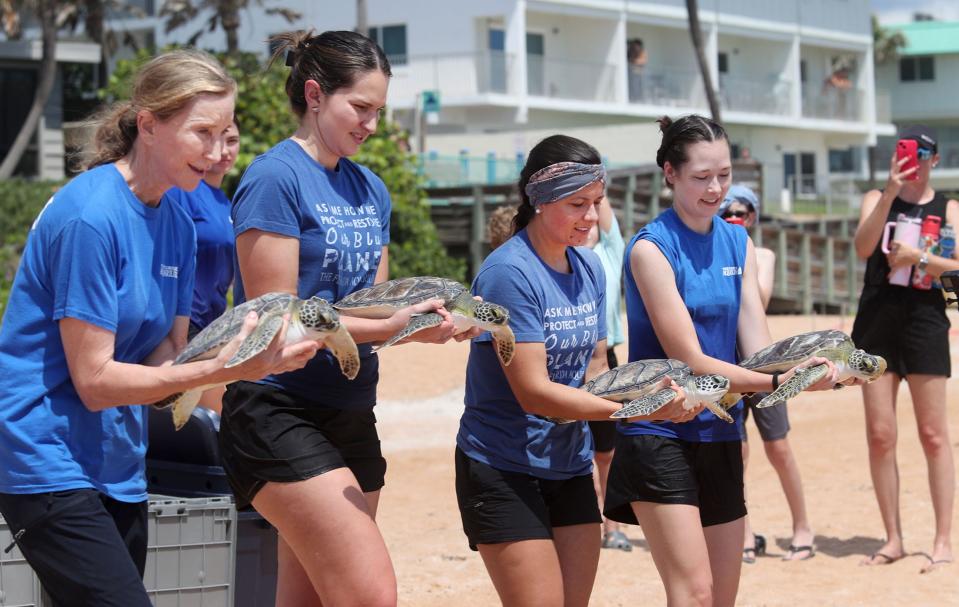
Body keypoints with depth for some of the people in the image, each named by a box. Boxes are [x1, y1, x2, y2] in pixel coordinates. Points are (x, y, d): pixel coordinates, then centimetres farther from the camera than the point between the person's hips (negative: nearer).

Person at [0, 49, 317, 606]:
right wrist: (220, 369, -25)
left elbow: (166, 359, 4)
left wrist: (247, 354, -15)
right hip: (51, 463, -8)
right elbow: (95, 381, -18)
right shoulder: (90, 216, -18)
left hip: (119, 466, 8)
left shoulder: (178, 224, 8)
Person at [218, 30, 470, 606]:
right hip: (281, 412, -8)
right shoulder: (276, 177, -9)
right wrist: (389, 328, -23)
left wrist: (431, 319, -5)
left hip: (351, 413, 8)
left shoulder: (370, 188, 14)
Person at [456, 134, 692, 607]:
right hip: (505, 472, -7)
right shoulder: (509, 272, -18)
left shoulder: (590, 268, 6)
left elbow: (594, 369, 11)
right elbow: (533, 391, -22)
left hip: (570, 465, 7)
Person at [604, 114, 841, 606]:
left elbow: (757, 348, -1)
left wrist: (803, 370, -23)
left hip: (720, 436, 7)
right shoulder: (651, 248, -12)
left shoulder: (738, 243, 7)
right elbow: (689, 361, -17)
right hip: (660, 437, -7)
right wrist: (776, 382, -28)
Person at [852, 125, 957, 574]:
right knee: (880, 435, 1)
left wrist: (919, 258, -16)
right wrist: (891, 191, -16)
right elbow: (863, 247, -9)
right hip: (877, 319, 2)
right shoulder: (877, 199, 11)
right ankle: (893, 539, 8)